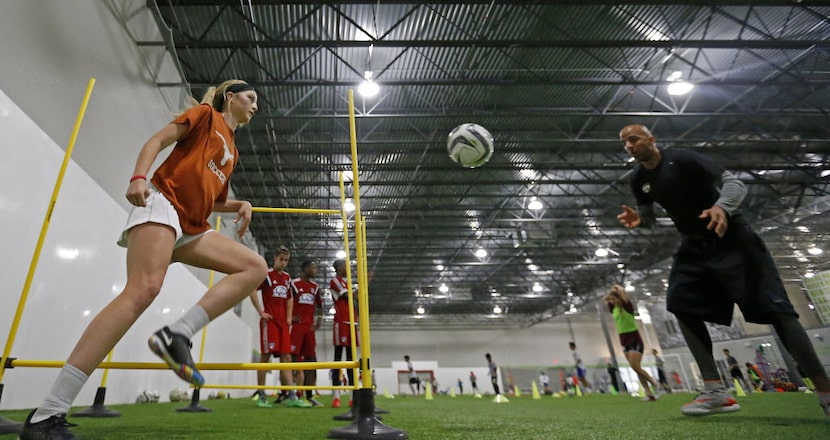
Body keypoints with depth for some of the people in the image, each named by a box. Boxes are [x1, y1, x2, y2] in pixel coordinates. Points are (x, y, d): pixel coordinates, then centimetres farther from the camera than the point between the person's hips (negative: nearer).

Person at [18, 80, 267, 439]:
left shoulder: (233, 150, 26)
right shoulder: (205, 113, 10)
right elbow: (157, 140, -1)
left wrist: (241, 205, 10)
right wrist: (139, 177, -18)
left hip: (191, 228, 8)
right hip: (162, 202, -8)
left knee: (256, 267, -6)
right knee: (143, 289, -27)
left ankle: (177, 335, -19)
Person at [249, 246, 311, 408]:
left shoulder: (287, 277, 15)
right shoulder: (267, 274, -3)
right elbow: (252, 290, -12)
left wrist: (289, 317, 12)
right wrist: (261, 312, -13)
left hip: (283, 323, 6)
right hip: (269, 321, -6)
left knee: (286, 357, 2)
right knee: (265, 356, -2)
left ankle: (292, 397, 2)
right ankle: (261, 396, 8)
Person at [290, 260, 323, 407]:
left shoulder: (315, 287, 15)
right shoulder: (294, 283, -4)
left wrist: (319, 320, 9)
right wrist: (289, 317, -11)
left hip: (309, 327, 6)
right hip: (296, 326, -6)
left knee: (310, 359, 5)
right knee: (293, 358, -6)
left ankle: (309, 396, 12)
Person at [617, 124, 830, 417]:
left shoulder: (682, 159, -15)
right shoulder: (638, 179, 3)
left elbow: (735, 183, -19)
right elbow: (650, 218, 12)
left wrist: (721, 207, -41)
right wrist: (637, 220, -13)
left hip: (730, 238, -5)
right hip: (694, 246, 6)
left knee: (773, 308, -9)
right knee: (679, 300, -11)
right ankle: (715, 391, -9)